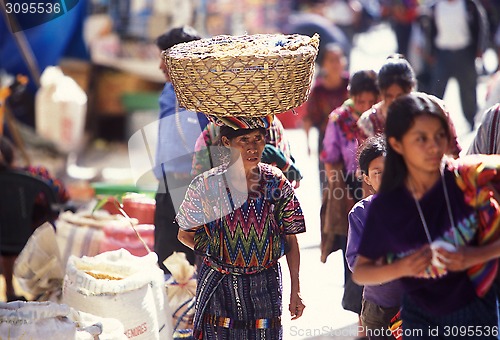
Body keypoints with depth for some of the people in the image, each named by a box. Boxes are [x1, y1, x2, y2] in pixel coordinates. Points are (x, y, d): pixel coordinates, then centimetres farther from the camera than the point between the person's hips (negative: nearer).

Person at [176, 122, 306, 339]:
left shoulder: (277, 183, -5)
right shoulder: (205, 186, -9)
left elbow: (290, 239, 2)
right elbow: (185, 234, 5)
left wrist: (296, 290, 2)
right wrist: (215, 252, -7)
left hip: (266, 285, 1)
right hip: (219, 286, -1)